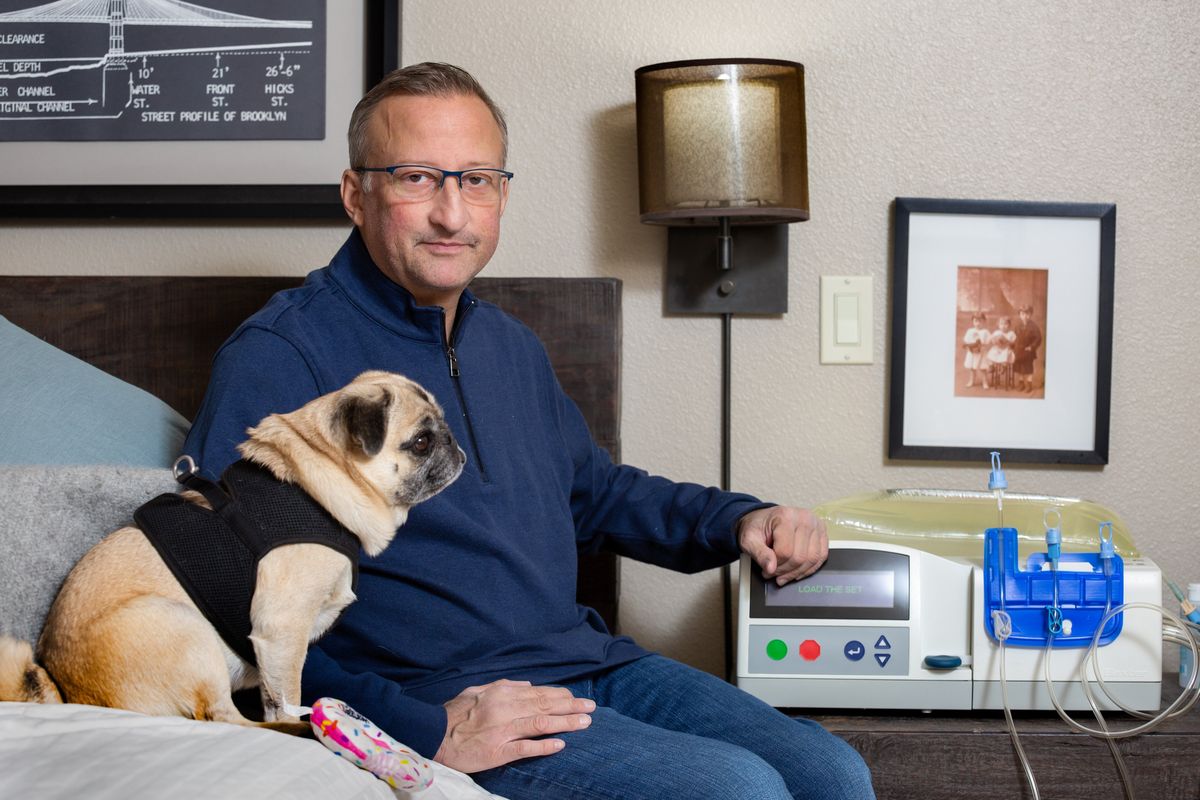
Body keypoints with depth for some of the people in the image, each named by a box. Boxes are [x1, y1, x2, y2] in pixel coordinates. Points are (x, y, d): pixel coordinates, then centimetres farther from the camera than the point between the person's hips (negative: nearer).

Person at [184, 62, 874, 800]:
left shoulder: (511, 347, 15)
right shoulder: (278, 357, -12)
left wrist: (739, 521, 12)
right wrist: (421, 731, -23)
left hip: (591, 661, 8)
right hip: (431, 700, -8)